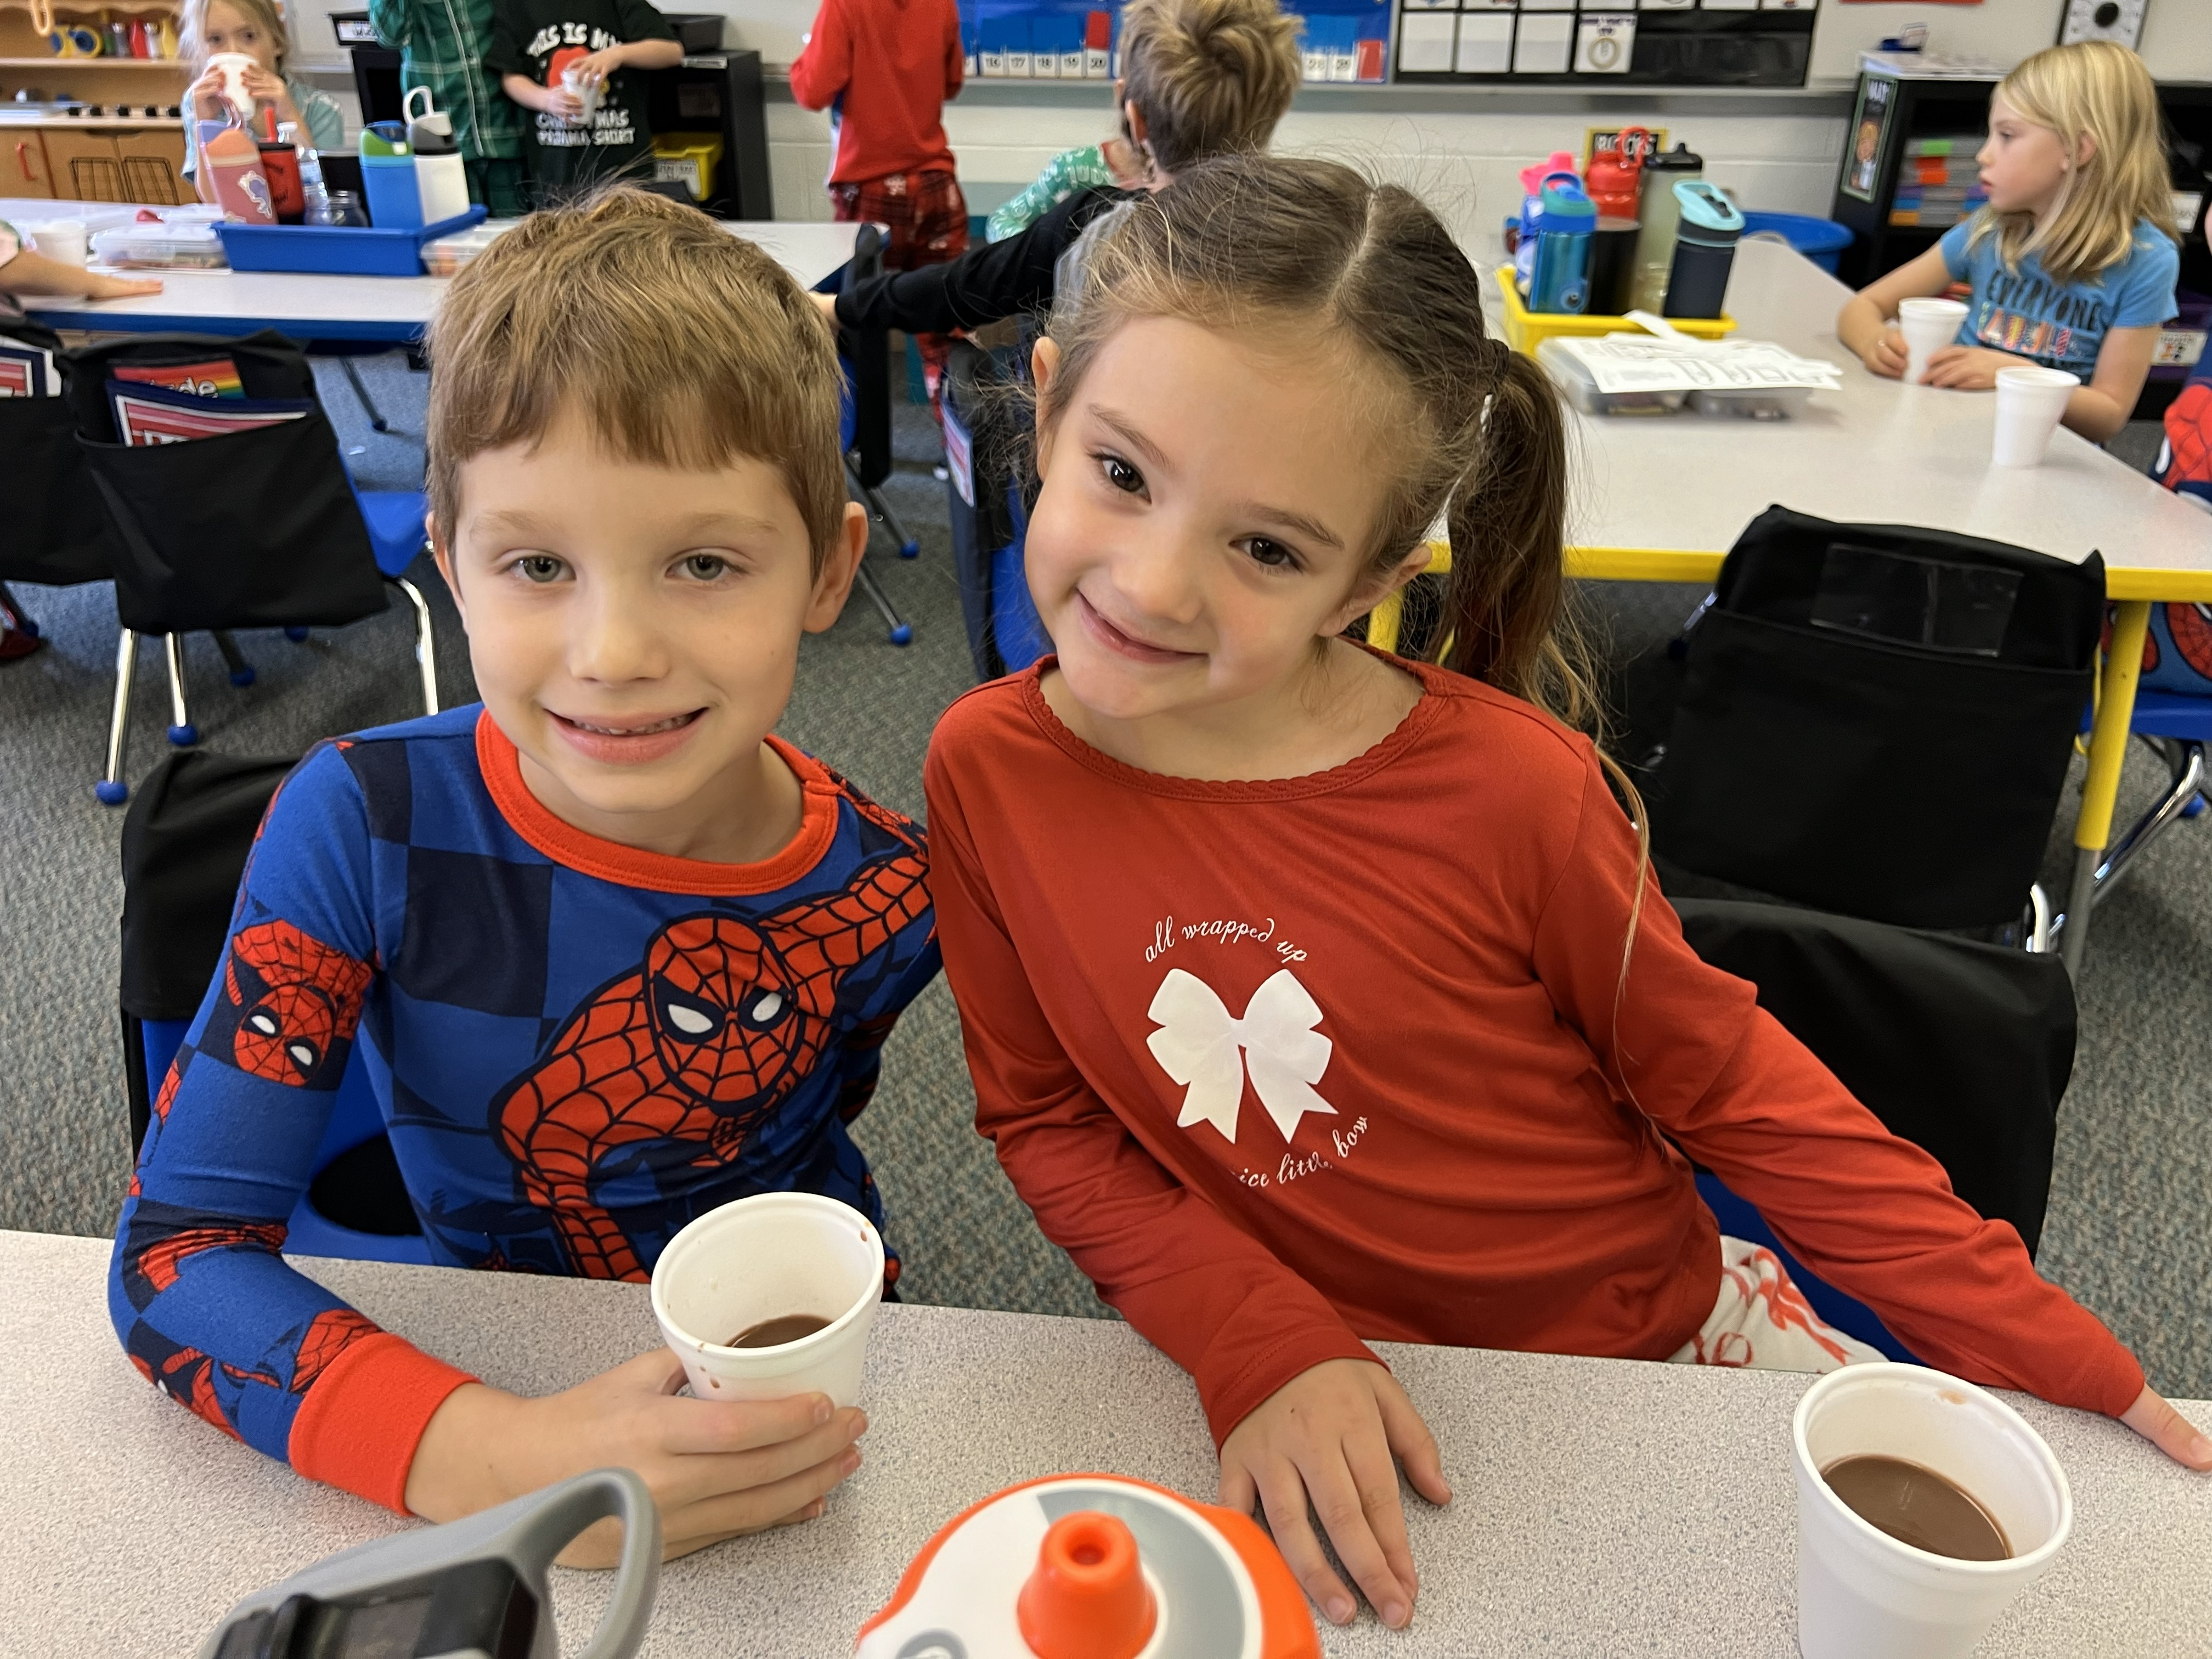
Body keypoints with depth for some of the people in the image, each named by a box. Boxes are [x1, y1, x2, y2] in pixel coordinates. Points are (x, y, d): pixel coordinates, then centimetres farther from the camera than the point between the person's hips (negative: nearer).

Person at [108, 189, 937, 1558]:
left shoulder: (884, 897, -17)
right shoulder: (365, 826, -19)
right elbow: (174, 1246, -19)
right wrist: (487, 1458, -32)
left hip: (787, 1379, 1)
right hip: (497, 1376, -1)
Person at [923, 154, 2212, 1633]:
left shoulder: (1509, 789, -22)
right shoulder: (991, 771, -16)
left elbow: (1728, 1082, -8)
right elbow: (1048, 1119, -5)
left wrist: (2065, 1368, -4)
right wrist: (1266, 1345, -18)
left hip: (1661, 1329, 0)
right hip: (1325, 1412, 1)